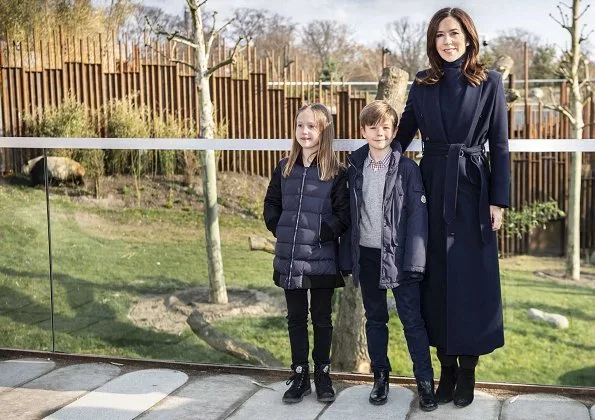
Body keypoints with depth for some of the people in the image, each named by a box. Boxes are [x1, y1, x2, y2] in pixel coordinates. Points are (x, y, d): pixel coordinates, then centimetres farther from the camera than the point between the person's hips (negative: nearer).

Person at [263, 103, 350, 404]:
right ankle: (300, 376, 22)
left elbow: (344, 213, -8)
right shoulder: (284, 168, 6)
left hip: (322, 260, -3)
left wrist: (326, 234, -17)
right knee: (296, 317, 11)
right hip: (289, 258, 3)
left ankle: (322, 374, 22)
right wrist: (280, 231, 2)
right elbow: (271, 205, 14)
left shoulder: (336, 172, -6)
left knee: (321, 318, 10)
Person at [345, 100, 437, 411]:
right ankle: (380, 377, 27)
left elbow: (417, 216, -9)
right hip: (366, 255, 4)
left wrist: (413, 261, -14)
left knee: (412, 320, 0)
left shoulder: (407, 169, -5)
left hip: (397, 256, -3)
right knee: (375, 319, 14)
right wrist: (349, 257, 3)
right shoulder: (355, 168, 5)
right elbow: (349, 215, 7)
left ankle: (425, 382, 9)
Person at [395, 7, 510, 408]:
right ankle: (446, 367, 17)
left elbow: (500, 146, 0)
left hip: (472, 190, -3)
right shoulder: (422, 84, 8)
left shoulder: (489, 82, 1)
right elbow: (403, 135, 12)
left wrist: (499, 200, -5)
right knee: (436, 277, 5)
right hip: (431, 188, 3)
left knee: (471, 277, 0)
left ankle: (467, 371, 13)